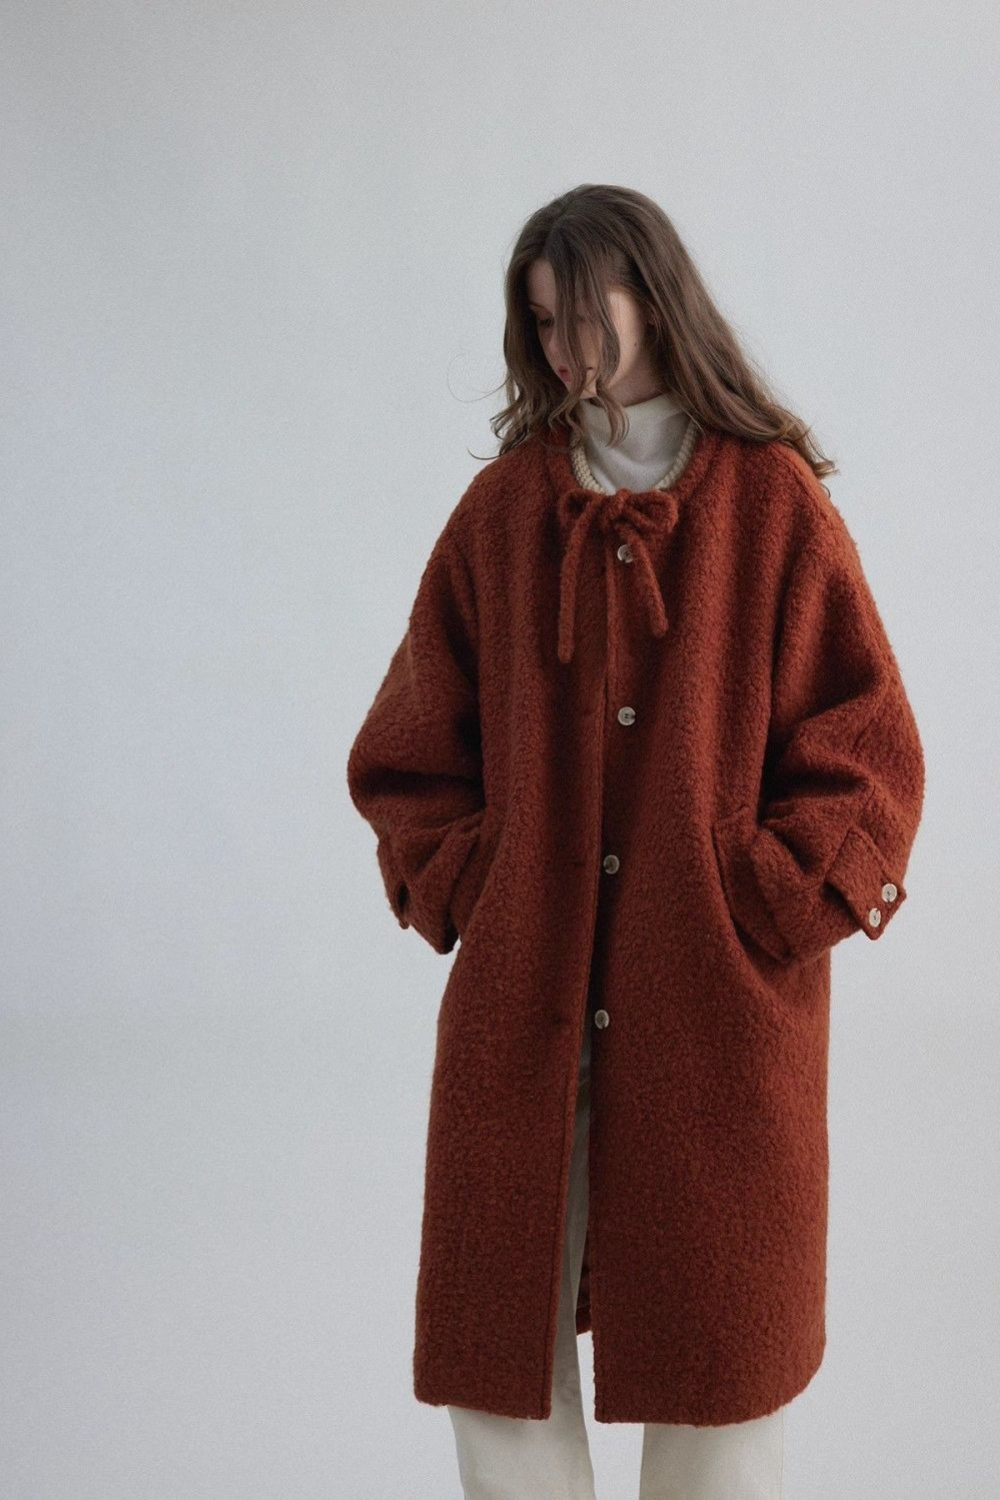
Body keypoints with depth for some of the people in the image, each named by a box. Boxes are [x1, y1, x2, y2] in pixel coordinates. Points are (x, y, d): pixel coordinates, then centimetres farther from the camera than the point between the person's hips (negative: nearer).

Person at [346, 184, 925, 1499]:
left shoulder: (773, 501, 0)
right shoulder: (504, 509, 6)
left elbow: (868, 761, -1)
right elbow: (405, 755, 12)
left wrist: (764, 913, -8)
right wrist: (469, 895, 0)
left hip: (718, 1010, -2)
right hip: (522, 1007, 2)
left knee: (712, 1343, 6)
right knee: (498, 1356, 5)